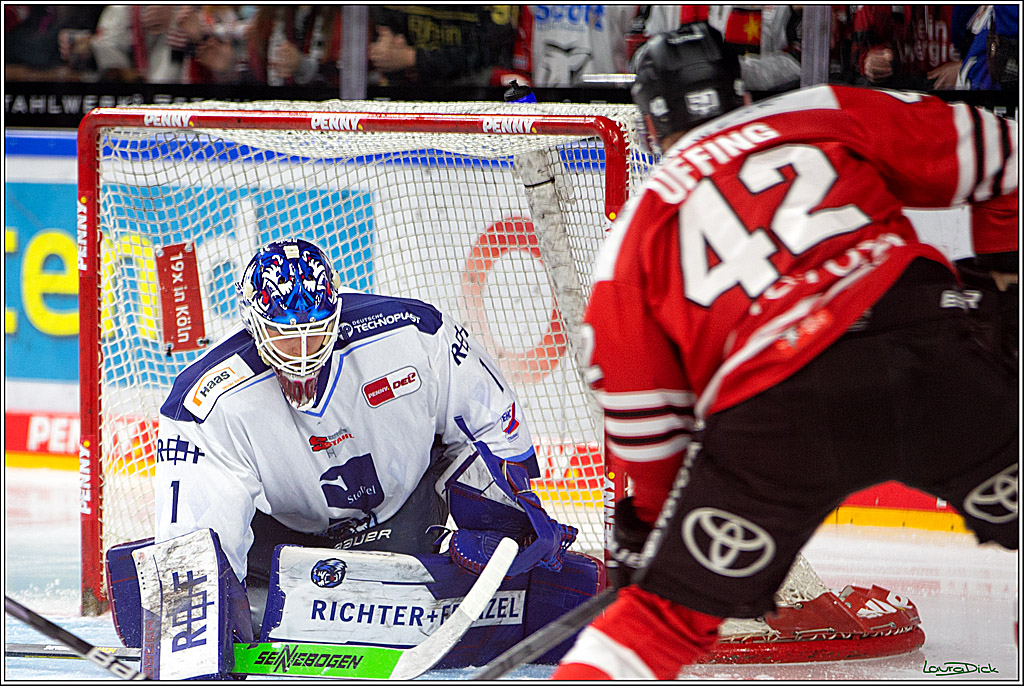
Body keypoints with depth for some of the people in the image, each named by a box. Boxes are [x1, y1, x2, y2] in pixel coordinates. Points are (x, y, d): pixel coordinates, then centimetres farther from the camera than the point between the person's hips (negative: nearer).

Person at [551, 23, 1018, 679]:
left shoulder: (633, 236, 21)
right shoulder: (826, 112, 22)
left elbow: (638, 410, 20)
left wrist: (657, 521, 33)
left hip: (769, 421, 0)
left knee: (671, 615, 14)